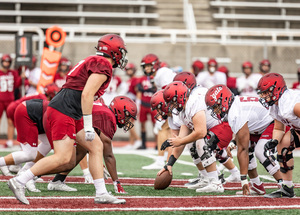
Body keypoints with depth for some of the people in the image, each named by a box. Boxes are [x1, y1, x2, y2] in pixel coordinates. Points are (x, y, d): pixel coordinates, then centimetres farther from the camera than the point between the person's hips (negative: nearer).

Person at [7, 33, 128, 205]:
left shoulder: (93, 62, 23)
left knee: (97, 146, 10)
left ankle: (101, 194, 9)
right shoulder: (104, 66, -8)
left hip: (72, 115, 11)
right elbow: (86, 95, -18)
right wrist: (88, 126, -17)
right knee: (63, 157, -16)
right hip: (63, 112, -11)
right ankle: (19, 182, -11)